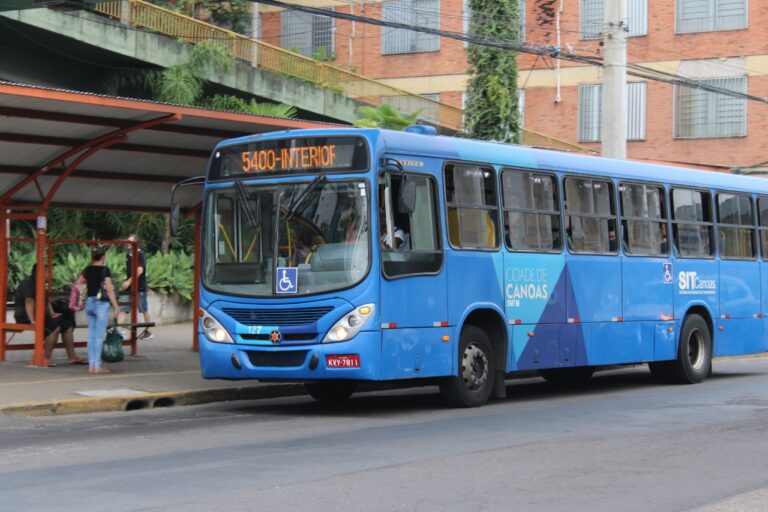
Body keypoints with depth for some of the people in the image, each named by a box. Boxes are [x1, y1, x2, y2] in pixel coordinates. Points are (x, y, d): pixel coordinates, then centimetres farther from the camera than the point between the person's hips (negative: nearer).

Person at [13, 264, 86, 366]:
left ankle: (72, 356, -2)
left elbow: (46, 301, 22)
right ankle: (46, 358, -28)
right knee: (55, 326, -30)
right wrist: (33, 321, -32)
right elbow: (29, 301, -24)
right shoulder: (28, 283, -14)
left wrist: (52, 314, 6)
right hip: (26, 317, -10)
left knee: (67, 322, -1)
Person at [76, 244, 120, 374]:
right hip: (101, 304, -6)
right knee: (99, 336, -3)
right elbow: (109, 289, -14)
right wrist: (116, 307, -11)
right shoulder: (105, 270, -11)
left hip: (89, 302, 6)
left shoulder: (88, 269, 5)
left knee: (91, 335, 11)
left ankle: (91, 365, 13)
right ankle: (97, 366, -2)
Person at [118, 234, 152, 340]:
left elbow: (139, 270, -22)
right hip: (129, 286, 7)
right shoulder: (128, 255, 10)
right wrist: (125, 283, 16)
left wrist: (129, 282, -26)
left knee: (144, 310, 6)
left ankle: (147, 331, 17)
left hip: (139, 287, -7)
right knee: (121, 309, -3)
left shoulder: (141, 255, -12)